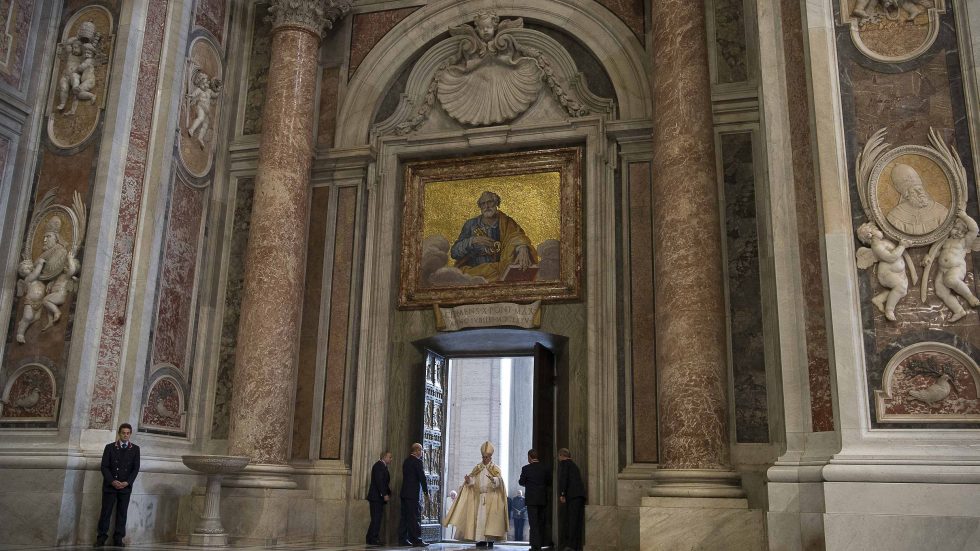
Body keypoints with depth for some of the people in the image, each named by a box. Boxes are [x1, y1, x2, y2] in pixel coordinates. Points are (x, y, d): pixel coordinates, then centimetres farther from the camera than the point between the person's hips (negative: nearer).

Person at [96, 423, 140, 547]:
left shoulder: (135, 449, 6)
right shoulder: (109, 447, 4)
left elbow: (136, 468, 3)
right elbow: (104, 466, -1)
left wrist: (127, 482, -11)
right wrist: (112, 481, -13)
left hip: (125, 486, 1)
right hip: (110, 485, -1)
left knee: (122, 513, 1)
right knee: (105, 512, -1)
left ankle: (118, 538, 5)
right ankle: (101, 537, 6)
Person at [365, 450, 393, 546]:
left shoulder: (383, 466, 20)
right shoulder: (379, 465, -11)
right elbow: (379, 481, -20)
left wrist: (388, 493, 8)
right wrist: (385, 494, -21)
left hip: (379, 497, 10)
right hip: (376, 496, -10)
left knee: (377, 518, 9)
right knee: (376, 518, -9)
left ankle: (370, 539, 12)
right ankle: (373, 539, -7)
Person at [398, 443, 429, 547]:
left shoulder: (406, 461, 13)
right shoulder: (417, 461, -12)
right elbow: (422, 477, -13)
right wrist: (426, 492, -4)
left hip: (404, 493, 8)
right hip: (414, 494, -8)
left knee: (405, 517, 10)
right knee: (415, 517, -6)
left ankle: (402, 539, 11)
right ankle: (416, 540, -5)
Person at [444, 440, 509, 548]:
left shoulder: (495, 469, 4)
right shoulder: (477, 468, 14)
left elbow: (499, 481, -13)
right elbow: (473, 480, 4)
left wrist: (494, 480, -35)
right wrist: (468, 480, -18)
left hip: (491, 498, -3)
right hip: (479, 497, 3)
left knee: (490, 518, -8)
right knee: (479, 518, -4)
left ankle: (490, 539, -6)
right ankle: (481, 540, -2)